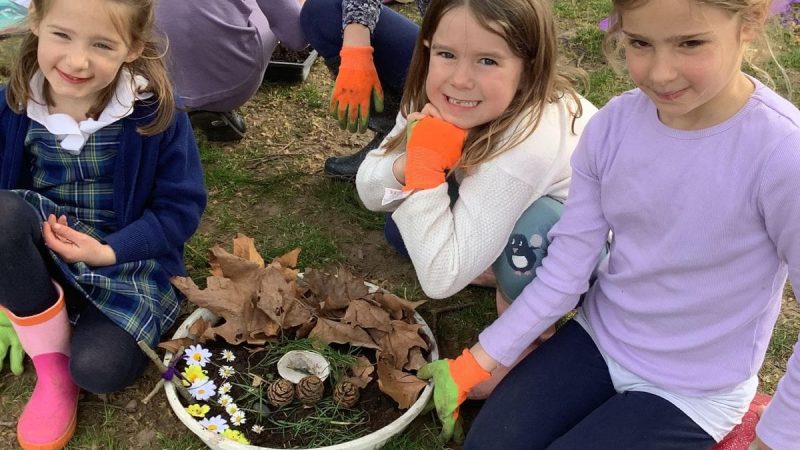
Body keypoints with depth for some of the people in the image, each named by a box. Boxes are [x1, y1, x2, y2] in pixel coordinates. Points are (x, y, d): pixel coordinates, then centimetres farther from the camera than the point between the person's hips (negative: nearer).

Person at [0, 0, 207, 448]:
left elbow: (183, 206, -10)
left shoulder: (157, 111, -16)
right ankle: (51, 365, -13)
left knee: (100, 368, -27)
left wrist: (109, 252, -21)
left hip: (127, 259, -3)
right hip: (40, 251, 3)